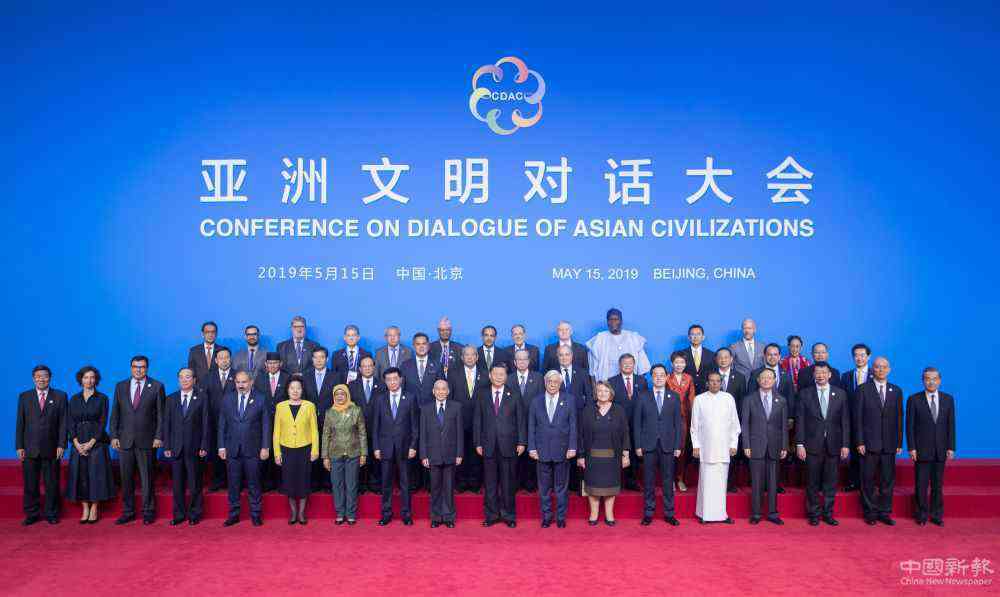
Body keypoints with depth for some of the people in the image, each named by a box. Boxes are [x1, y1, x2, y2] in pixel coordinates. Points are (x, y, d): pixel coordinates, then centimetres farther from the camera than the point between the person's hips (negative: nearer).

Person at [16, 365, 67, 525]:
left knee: (52, 484, 4)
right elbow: (20, 423, 6)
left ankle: (51, 514, 15)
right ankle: (32, 514, 16)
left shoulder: (60, 396, 4)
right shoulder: (24, 397, 8)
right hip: (30, 449, 1)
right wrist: (19, 446, -1)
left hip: (51, 449, -1)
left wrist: (61, 445, -6)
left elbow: (63, 422, 1)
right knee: (30, 484, 5)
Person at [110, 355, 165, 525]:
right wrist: (114, 436, 1)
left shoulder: (156, 387, 1)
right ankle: (128, 512, 17)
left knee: (147, 478, 2)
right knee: (126, 478, 6)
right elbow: (115, 413, 10)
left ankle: (148, 512, 12)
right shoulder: (120, 386, 10)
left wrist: (158, 436, -6)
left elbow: (161, 414, 0)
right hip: (124, 440, 3)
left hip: (146, 441, -3)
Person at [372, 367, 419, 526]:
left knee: (405, 482, 5)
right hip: (386, 447, 1)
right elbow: (376, 425, 6)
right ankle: (386, 514, 17)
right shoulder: (380, 399, 5)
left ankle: (406, 514, 15)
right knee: (386, 483, 7)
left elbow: (415, 425, 1)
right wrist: (376, 447, 0)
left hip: (403, 447, -1)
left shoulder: (410, 399, 1)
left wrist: (413, 446, -5)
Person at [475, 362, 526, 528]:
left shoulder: (513, 395, 3)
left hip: (508, 445, -1)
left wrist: (522, 442, -3)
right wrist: (478, 443, 1)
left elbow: (521, 419, 3)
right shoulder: (482, 394, 6)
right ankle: (491, 515, 17)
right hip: (489, 445, 1)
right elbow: (477, 420, 6)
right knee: (490, 483, 6)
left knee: (508, 482, 5)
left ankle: (509, 515, 16)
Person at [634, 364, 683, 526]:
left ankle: (669, 513, 15)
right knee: (649, 481, 5)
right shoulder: (643, 397, 4)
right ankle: (648, 513, 14)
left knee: (668, 480, 5)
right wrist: (638, 445, -2)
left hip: (668, 445, 0)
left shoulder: (674, 397, 6)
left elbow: (678, 422, 5)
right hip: (649, 445, 0)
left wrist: (678, 446, 0)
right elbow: (637, 423, 4)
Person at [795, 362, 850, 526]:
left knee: (830, 482, 7)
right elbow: (800, 420, 0)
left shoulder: (840, 394, 6)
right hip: (812, 445, -1)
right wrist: (800, 444, -6)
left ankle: (828, 514, 19)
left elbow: (845, 421, 5)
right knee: (812, 482, 5)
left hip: (833, 445, 1)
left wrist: (845, 444, 0)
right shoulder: (805, 393, 2)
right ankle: (814, 514, 15)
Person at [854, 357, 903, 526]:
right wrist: (859, 442, -8)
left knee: (888, 480, 7)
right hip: (869, 442, -3)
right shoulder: (863, 390, 0)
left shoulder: (896, 391, 9)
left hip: (889, 444, 3)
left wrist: (899, 442, 4)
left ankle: (884, 513, 18)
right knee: (868, 480, 4)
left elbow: (899, 418, 9)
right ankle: (870, 513, 14)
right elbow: (858, 417, -3)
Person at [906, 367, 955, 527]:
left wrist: (951, 447, 0)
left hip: (940, 450, 2)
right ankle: (922, 515, 15)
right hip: (922, 450, -2)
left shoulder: (948, 399, 5)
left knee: (938, 485, 9)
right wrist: (911, 448, -8)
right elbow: (910, 426, -3)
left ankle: (937, 515, 19)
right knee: (921, 485, 3)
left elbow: (951, 425, 5)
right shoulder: (914, 400, -3)